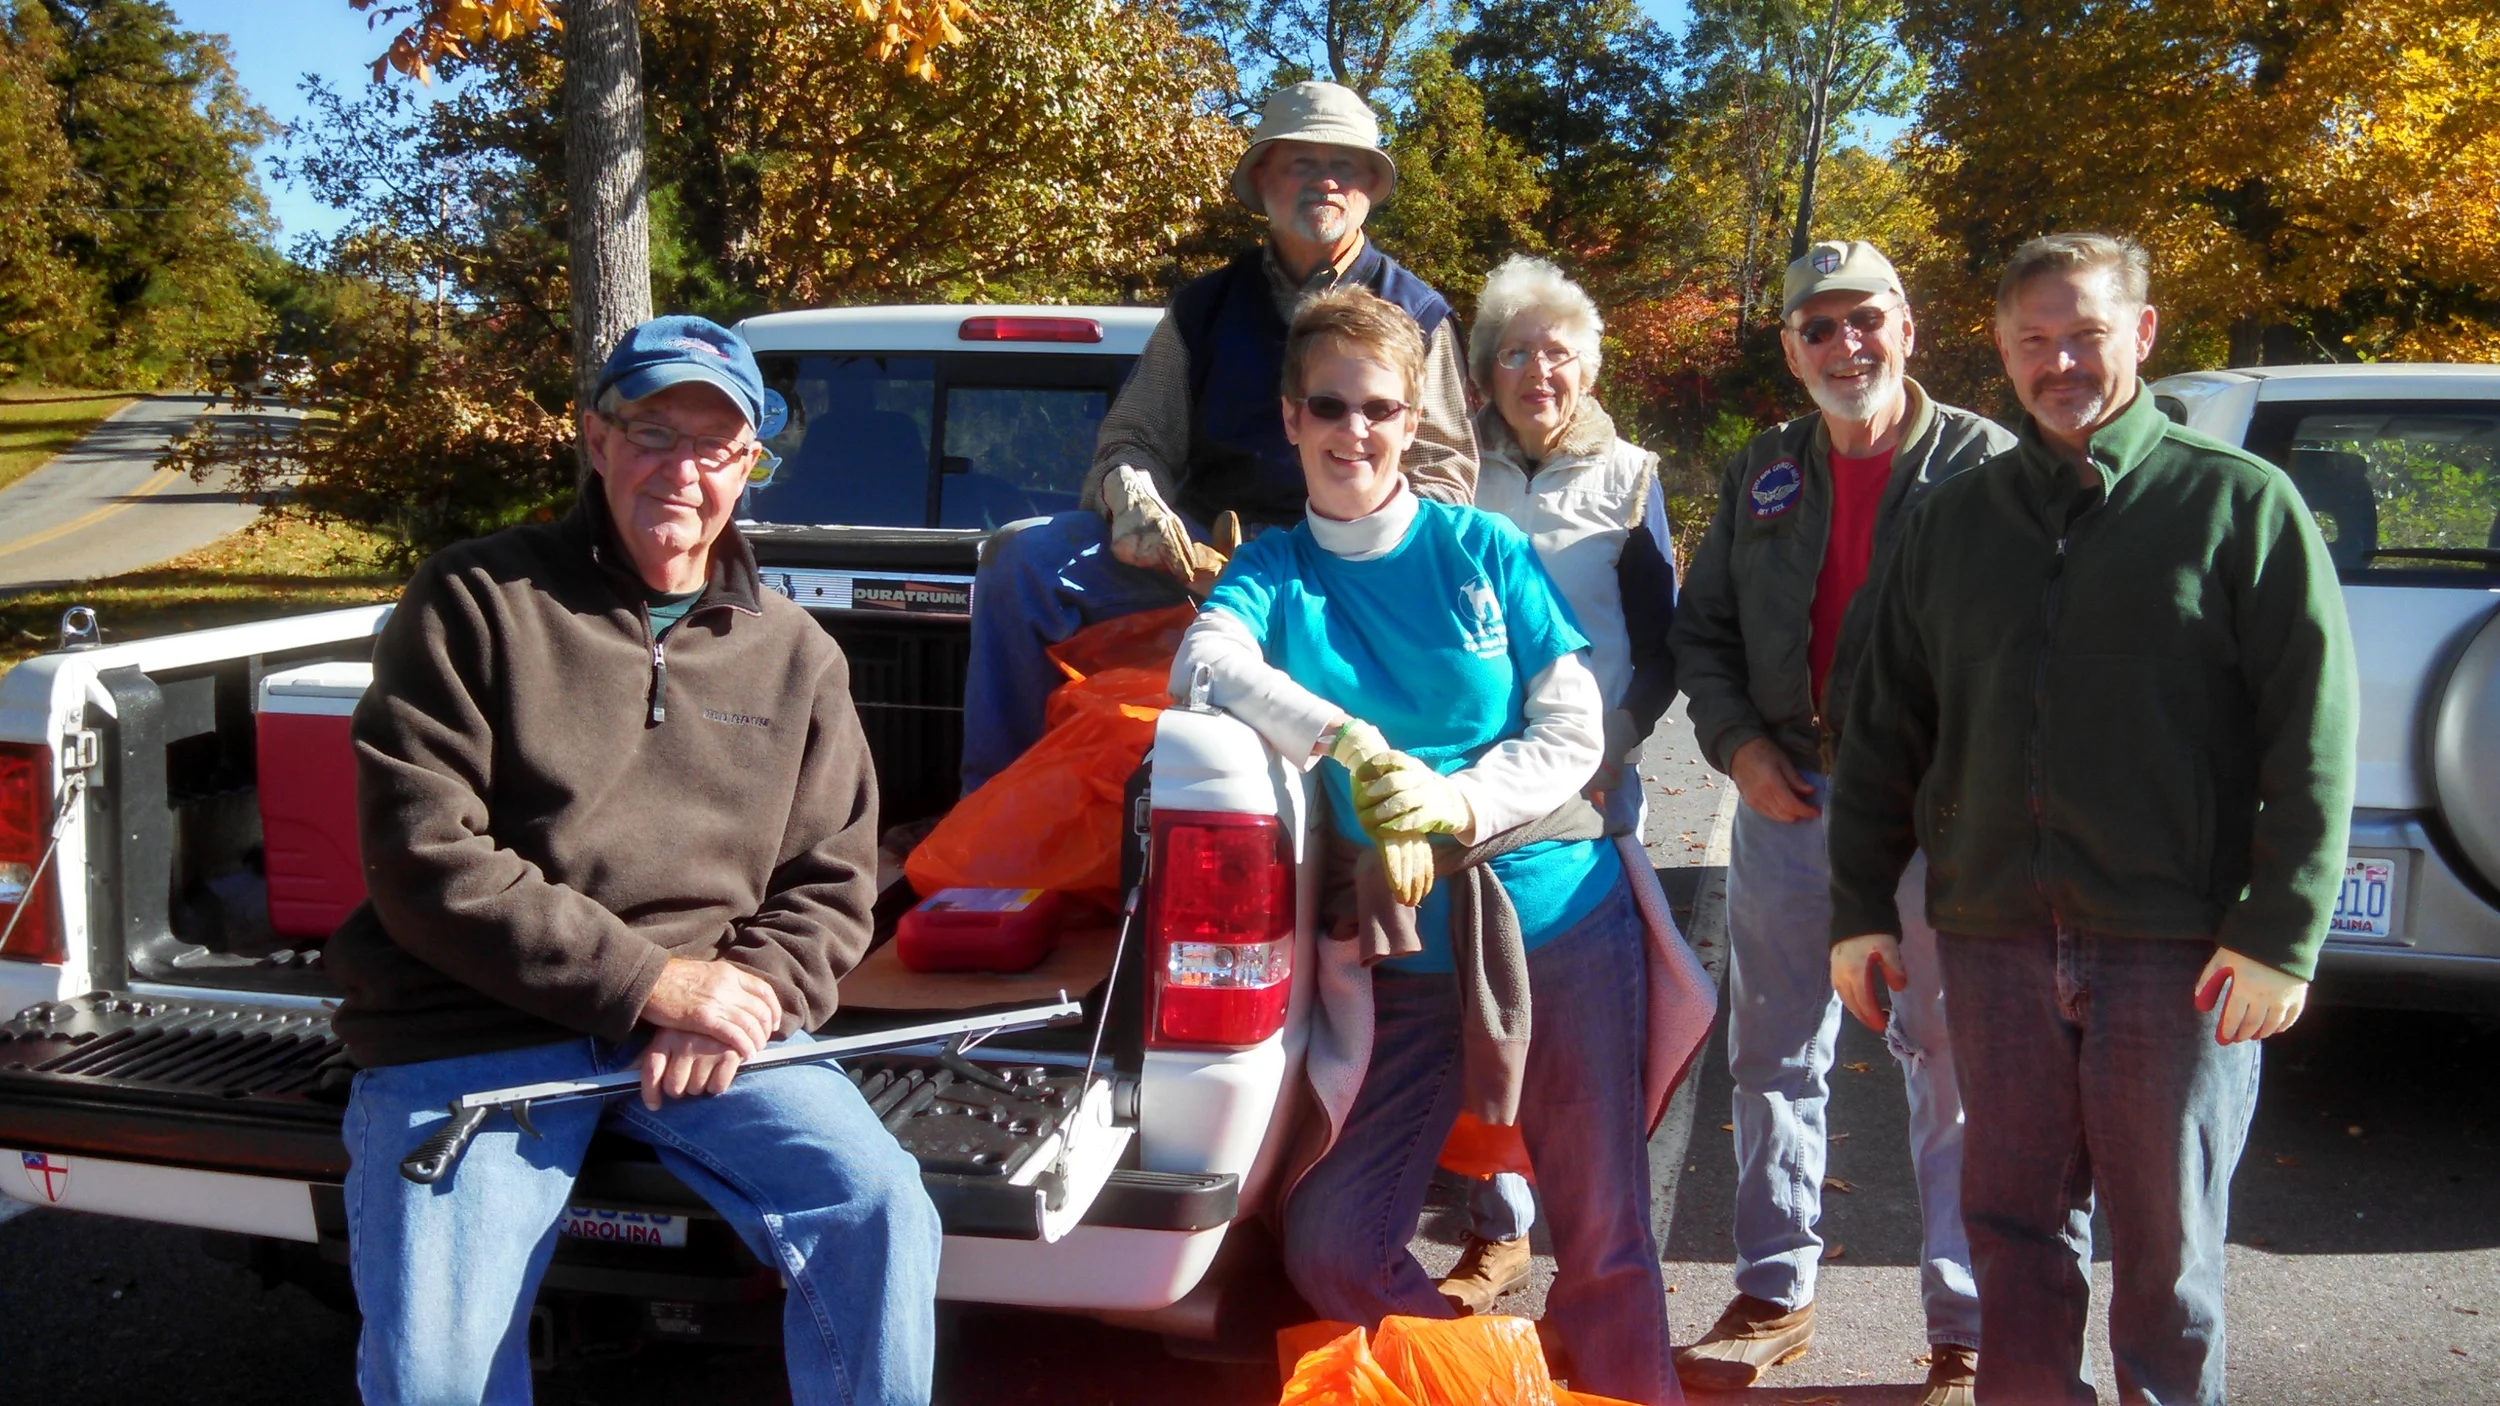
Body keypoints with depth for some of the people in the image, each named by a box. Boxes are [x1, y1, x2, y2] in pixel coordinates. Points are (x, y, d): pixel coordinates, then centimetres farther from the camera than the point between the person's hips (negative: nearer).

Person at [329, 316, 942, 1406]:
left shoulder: (797, 657, 12)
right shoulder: (474, 601, 1)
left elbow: (829, 887, 11)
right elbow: (425, 861, -8)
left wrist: (740, 995, -12)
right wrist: (652, 980, -15)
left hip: (705, 1022, 2)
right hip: (471, 1031, -2)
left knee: (882, 1214, -19)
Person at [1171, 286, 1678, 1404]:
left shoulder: (1483, 549, 3)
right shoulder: (1272, 568, 5)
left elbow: (1574, 733, -1)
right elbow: (1203, 663, -17)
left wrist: (1451, 805, -19)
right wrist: (1352, 745, -30)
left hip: (1559, 917, -1)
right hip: (1404, 950, 1)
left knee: (1603, 1236, 5)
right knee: (1331, 1250, -1)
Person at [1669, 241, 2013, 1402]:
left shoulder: (1984, 463, -3)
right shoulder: (1762, 475, 11)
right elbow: (1701, 629, 15)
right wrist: (1737, 743, -1)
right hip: (1784, 796, 5)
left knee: (1953, 1065, 2)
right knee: (1774, 1057, 12)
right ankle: (1775, 1296, 26)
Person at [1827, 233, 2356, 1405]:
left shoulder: (2238, 503, 1)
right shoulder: (1954, 519, 12)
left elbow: (2314, 732, -4)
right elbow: (1883, 734, 13)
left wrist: (2282, 933, -11)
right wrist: (1860, 906, 8)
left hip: (2176, 946, -3)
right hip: (1994, 936, 3)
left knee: (2168, 1231, 8)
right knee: (2014, 1222, 12)